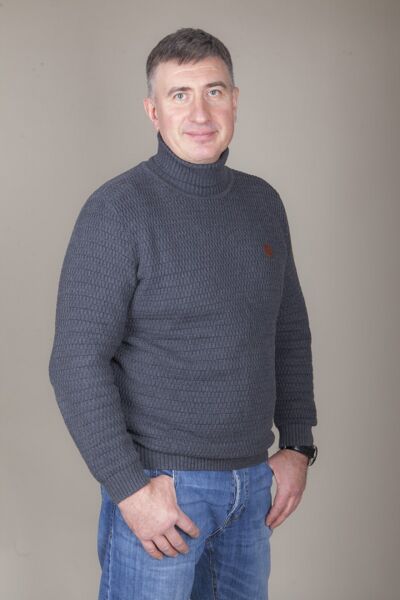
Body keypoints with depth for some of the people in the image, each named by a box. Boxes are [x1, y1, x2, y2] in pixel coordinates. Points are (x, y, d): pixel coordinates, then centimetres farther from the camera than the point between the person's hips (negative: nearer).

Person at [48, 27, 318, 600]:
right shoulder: (117, 209, -13)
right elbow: (77, 364, -16)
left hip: (251, 481, 6)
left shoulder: (262, 202, 6)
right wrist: (130, 488, -17)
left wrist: (297, 446, 8)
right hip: (158, 484, -5)